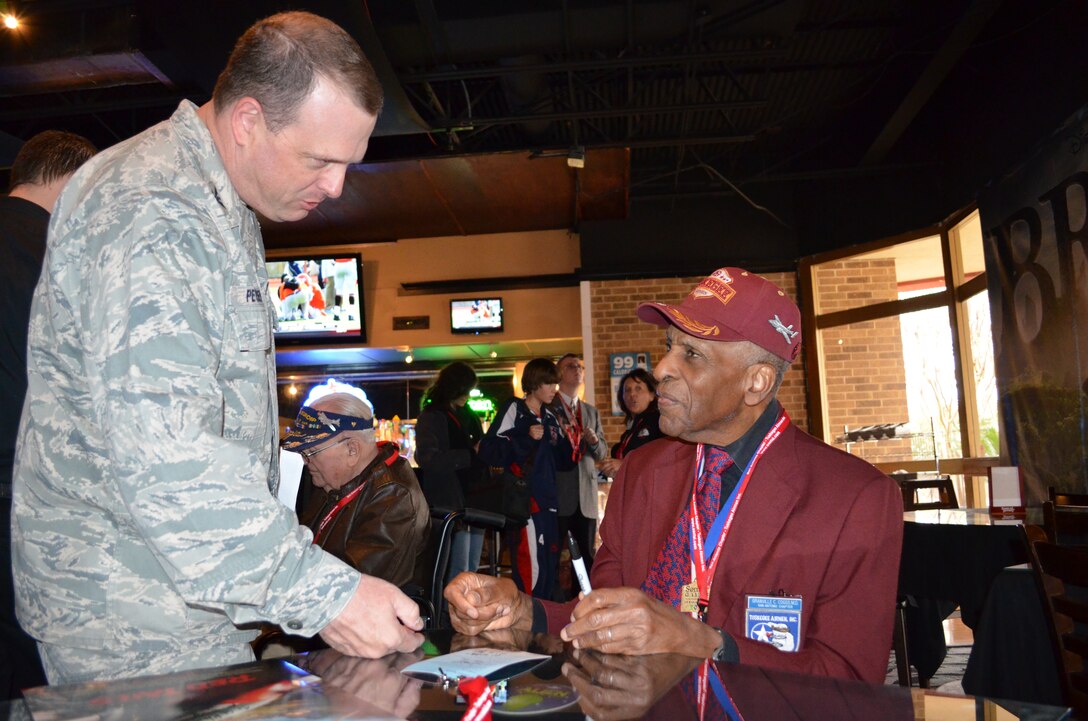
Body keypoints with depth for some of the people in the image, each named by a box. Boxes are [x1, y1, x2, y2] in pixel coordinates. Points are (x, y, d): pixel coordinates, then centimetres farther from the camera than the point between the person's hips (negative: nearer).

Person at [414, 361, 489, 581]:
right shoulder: (431, 417, -5)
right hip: (451, 502, -7)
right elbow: (428, 458, -18)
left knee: (472, 571, 12)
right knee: (458, 572, -7)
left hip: (475, 499, 7)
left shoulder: (468, 415, 16)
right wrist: (470, 455, -15)